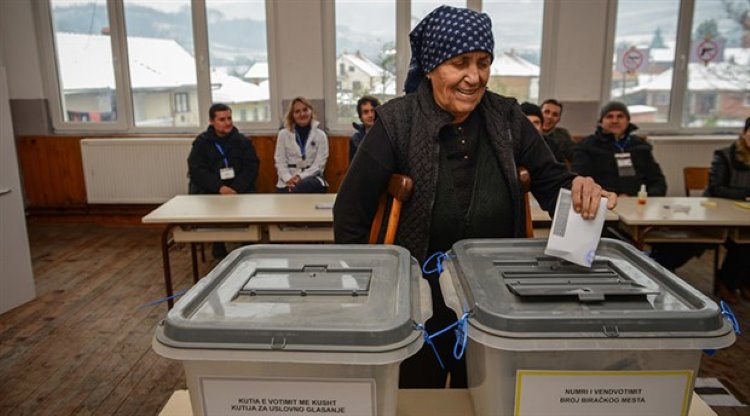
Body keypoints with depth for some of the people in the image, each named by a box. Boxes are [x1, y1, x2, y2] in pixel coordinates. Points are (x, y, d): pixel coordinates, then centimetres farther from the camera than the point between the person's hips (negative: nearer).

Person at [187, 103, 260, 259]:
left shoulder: (243, 141, 9)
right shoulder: (201, 142, 7)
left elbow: (251, 168, 2)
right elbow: (196, 170, -3)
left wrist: (237, 188, -16)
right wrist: (219, 187, -18)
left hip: (239, 188, 0)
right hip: (209, 189, 0)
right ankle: (218, 245, -5)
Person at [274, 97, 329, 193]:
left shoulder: (320, 135, 8)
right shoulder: (283, 134, 11)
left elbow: (319, 165, 0)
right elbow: (280, 162, 5)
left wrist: (300, 177, -14)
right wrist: (289, 179, -13)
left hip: (311, 179, -1)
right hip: (288, 182, 1)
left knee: (300, 187, -36)